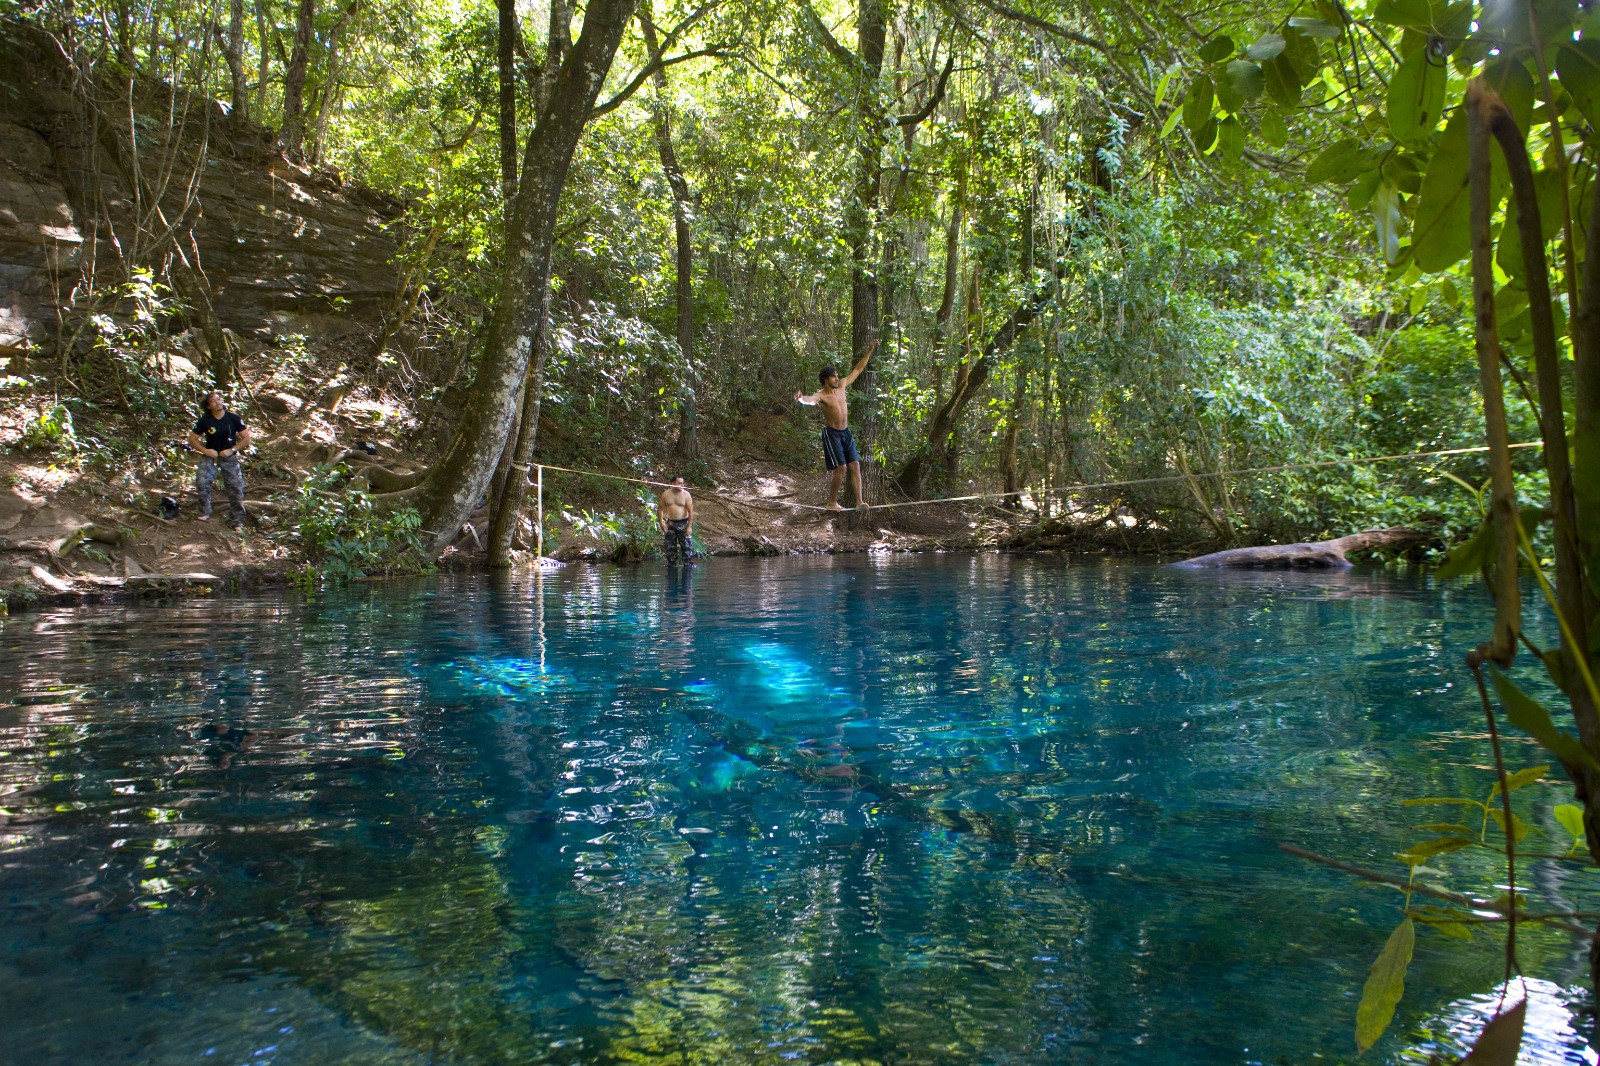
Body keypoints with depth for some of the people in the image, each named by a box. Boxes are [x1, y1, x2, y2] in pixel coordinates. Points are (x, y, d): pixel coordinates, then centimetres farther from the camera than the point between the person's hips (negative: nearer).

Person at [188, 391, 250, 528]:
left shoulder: (233, 418, -7)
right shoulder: (205, 421, -5)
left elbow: (246, 438, -3)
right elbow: (192, 439, 3)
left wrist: (232, 450, -13)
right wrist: (205, 450, -12)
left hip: (229, 457, 0)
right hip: (210, 456, 0)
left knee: (236, 487, -6)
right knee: (201, 482, -20)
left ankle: (236, 520, 5)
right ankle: (205, 513, -3)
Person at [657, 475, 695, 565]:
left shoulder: (686, 495, -7)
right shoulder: (666, 494, 1)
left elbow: (691, 512, -8)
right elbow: (660, 509, 8)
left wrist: (689, 526, -14)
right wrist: (661, 523, 0)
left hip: (683, 523, -2)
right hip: (670, 524, 2)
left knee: (685, 546, -5)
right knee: (670, 547, 6)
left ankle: (688, 563, 2)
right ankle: (671, 564, 17)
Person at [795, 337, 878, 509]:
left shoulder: (841, 386, 4)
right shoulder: (821, 395, -16)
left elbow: (858, 369, 10)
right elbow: (811, 400, -39)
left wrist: (869, 350, 8)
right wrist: (801, 399, -63)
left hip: (846, 432, 7)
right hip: (831, 433, -7)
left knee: (855, 465, 1)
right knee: (841, 468, -10)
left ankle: (859, 501, 1)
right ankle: (832, 502, 4)